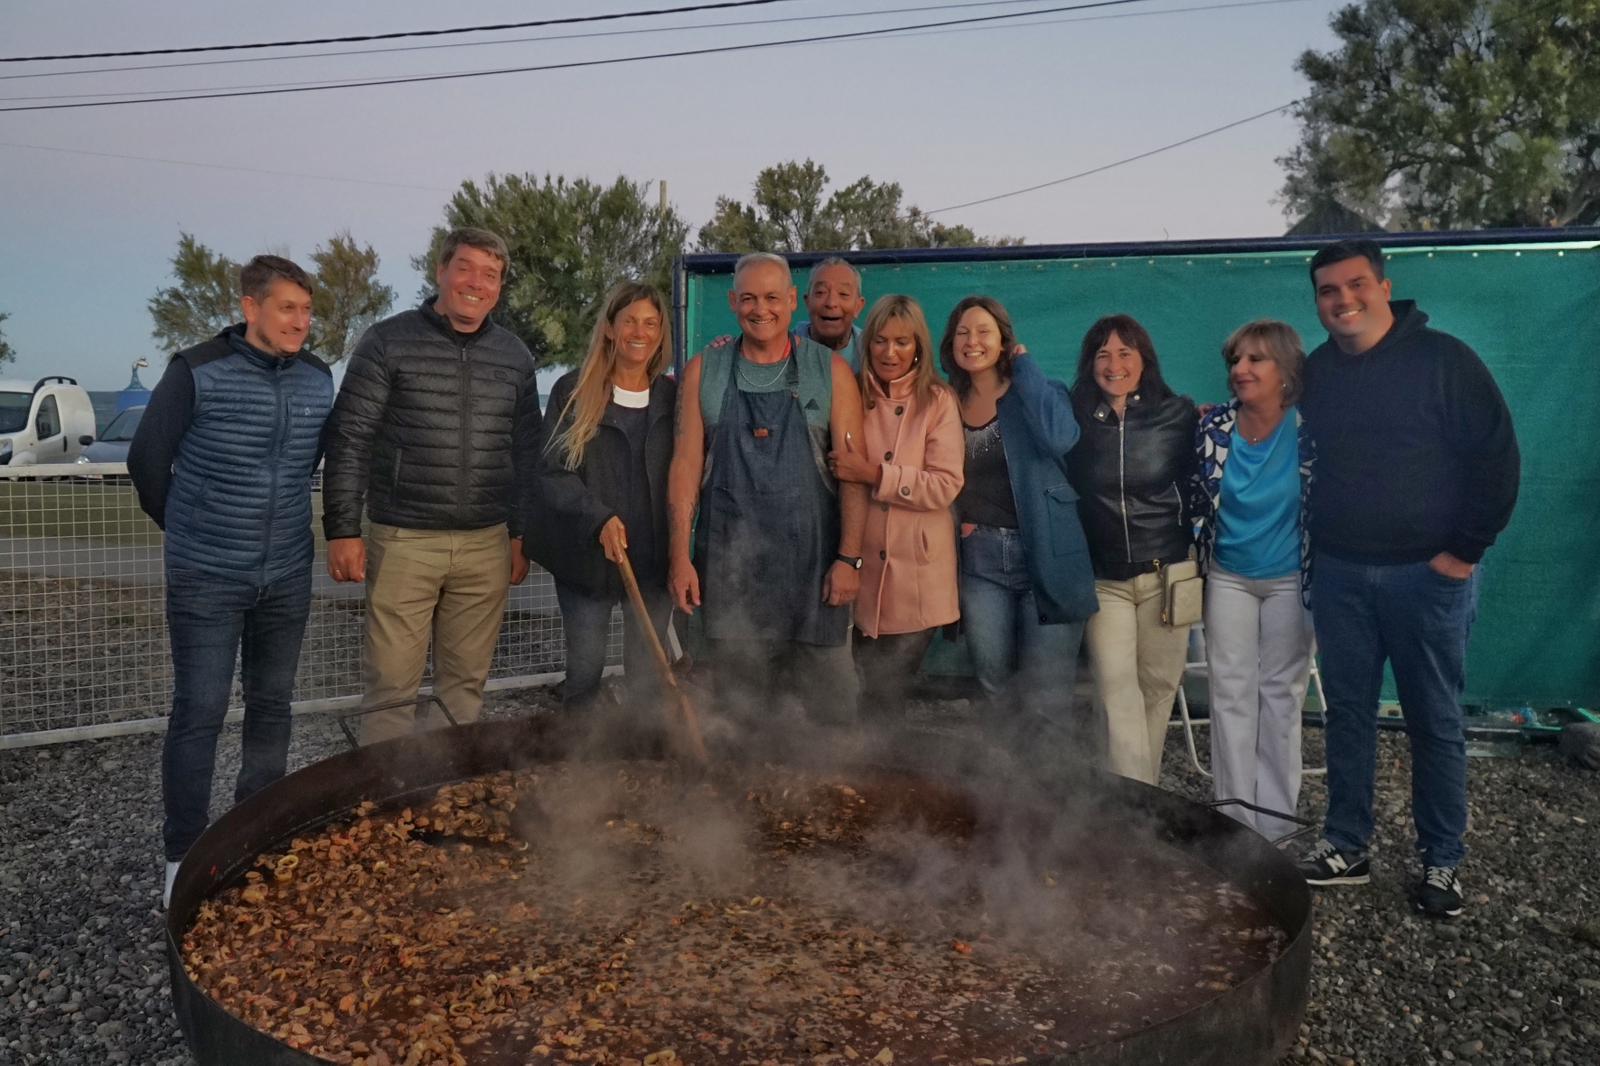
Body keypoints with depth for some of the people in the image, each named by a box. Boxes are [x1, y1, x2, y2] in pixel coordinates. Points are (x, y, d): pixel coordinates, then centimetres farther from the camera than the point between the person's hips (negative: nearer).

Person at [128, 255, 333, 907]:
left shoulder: (317, 378, 2)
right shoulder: (198, 371, -11)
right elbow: (147, 459, -1)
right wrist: (185, 528, 9)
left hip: (287, 578, 5)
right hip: (206, 580, -4)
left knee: (271, 706, 13)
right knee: (199, 713, -1)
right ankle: (183, 858, 12)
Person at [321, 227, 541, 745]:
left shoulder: (514, 356, 10)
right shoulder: (388, 343, -2)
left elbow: (525, 453, 15)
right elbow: (348, 440, -3)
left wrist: (521, 535, 13)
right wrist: (342, 530, -8)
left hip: (486, 546, 3)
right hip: (404, 543, -3)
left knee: (465, 684, 11)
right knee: (391, 686, 0)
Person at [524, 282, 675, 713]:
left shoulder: (674, 396, 5)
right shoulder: (573, 391, -2)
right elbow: (551, 472, -7)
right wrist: (600, 518, -19)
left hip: (654, 557, 2)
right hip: (586, 554, -1)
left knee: (646, 675, 6)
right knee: (585, 668, 7)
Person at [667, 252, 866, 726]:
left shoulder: (831, 371, 3)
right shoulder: (703, 372, 7)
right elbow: (686, 464, 5)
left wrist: (849, 557, -7)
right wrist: (679, 556, -1)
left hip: (812, 557, -1)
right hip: (729, 563, 1)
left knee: (831, 701, 2)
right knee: (738, 698, 8)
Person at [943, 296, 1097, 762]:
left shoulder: (1039, 393, -1)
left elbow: (1060, 438, -24)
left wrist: (1023, 363, -13)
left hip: (1047, 556, -4)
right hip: (981, 559, 4)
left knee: (1046, 697, -3)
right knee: (995, 688, 12)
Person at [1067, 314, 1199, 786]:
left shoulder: (1178, 414, 0)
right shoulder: (1074, 417, 0)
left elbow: (1197, 484, 6)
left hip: (1166, 572, 1)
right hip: (1104, 578, 0)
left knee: (1158, 684, 6)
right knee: (1116, 688, -9)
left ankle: (1146, 795, 22)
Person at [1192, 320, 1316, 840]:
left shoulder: (1310, 431, -15)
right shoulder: (1214, 428, -10)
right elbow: (1196, 499, 2)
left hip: (1290, 580, -1)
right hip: (1228, 577, 1)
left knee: (1282, 693, 9)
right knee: (1232, 692, 4)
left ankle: (1275, 819, 21)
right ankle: (1235, 817, 15)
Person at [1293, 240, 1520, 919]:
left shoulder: (1443, 359, -7)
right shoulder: (1314, 374, 7)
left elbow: (1497, 456, -7)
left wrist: (1466, 549, -10)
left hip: (1426, 575, -4)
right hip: (1339, 575, 4)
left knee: (1435, 722, 5)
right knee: (1347, 713, 10)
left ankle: (1442, 863, 18)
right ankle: (1346, 847, 21)